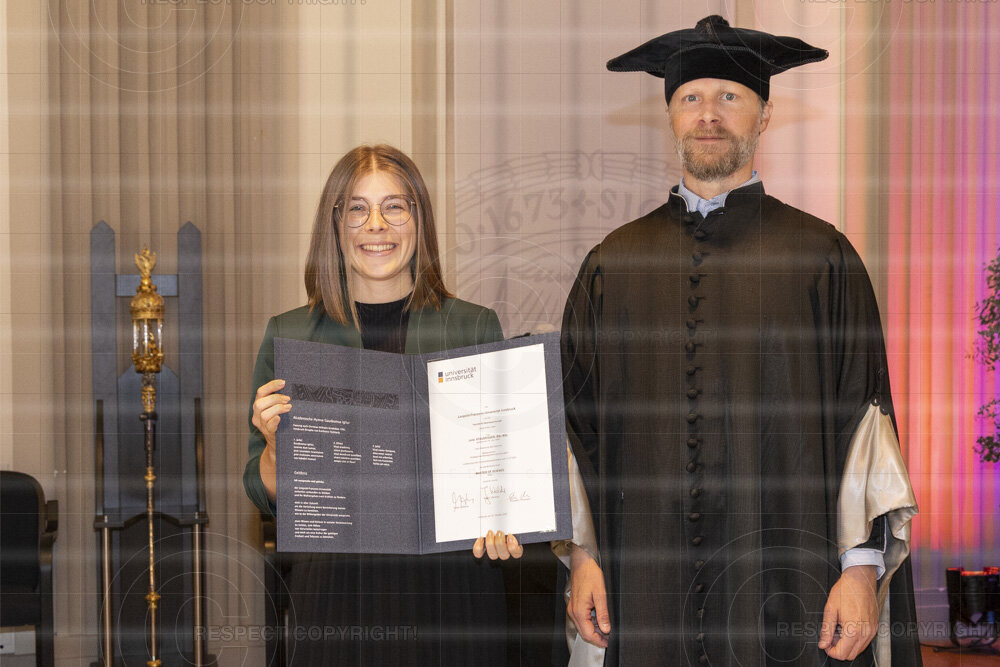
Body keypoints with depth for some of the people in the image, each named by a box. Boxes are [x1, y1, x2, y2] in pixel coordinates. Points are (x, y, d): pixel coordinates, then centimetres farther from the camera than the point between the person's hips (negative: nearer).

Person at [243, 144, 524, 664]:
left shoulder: (475, 328, 3)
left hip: (449, 589, 0)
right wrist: (274, 442, -13)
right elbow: (268, 497, 7)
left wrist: (501, 524, -12)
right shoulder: (289, 335, 4)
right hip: (334, 590, 0)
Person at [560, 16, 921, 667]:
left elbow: (865, 417, -1)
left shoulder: (823, 259, 2)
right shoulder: (615, 264, 8)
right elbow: (578, 421, 10)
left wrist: (862, 566, -8)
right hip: (647, 583, 2)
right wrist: (583, 554, 3)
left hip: (786, 587, -2)